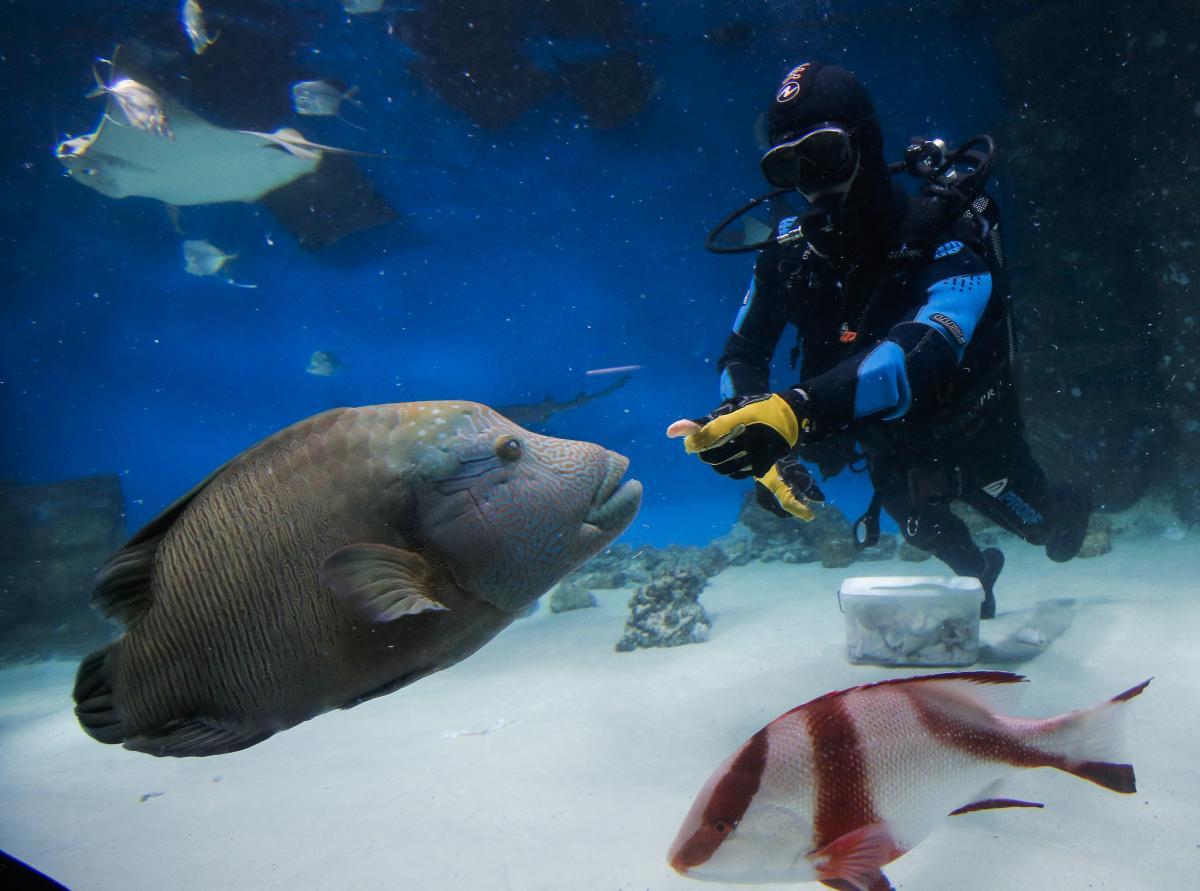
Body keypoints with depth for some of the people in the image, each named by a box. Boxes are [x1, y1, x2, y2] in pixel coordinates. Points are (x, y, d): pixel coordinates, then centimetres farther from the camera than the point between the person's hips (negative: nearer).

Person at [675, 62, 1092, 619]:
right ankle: (977, 572, 61)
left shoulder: (944, 238, -32)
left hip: (971, 441, -4)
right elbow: (741, 357, -12)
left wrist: (795, 411, -64)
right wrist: (762, 449, -30)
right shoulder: (791, 250, -18)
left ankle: (1066, 512, 55)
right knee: (921, 528, 25)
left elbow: (927, 354, -50)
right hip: (891, 454, 4)